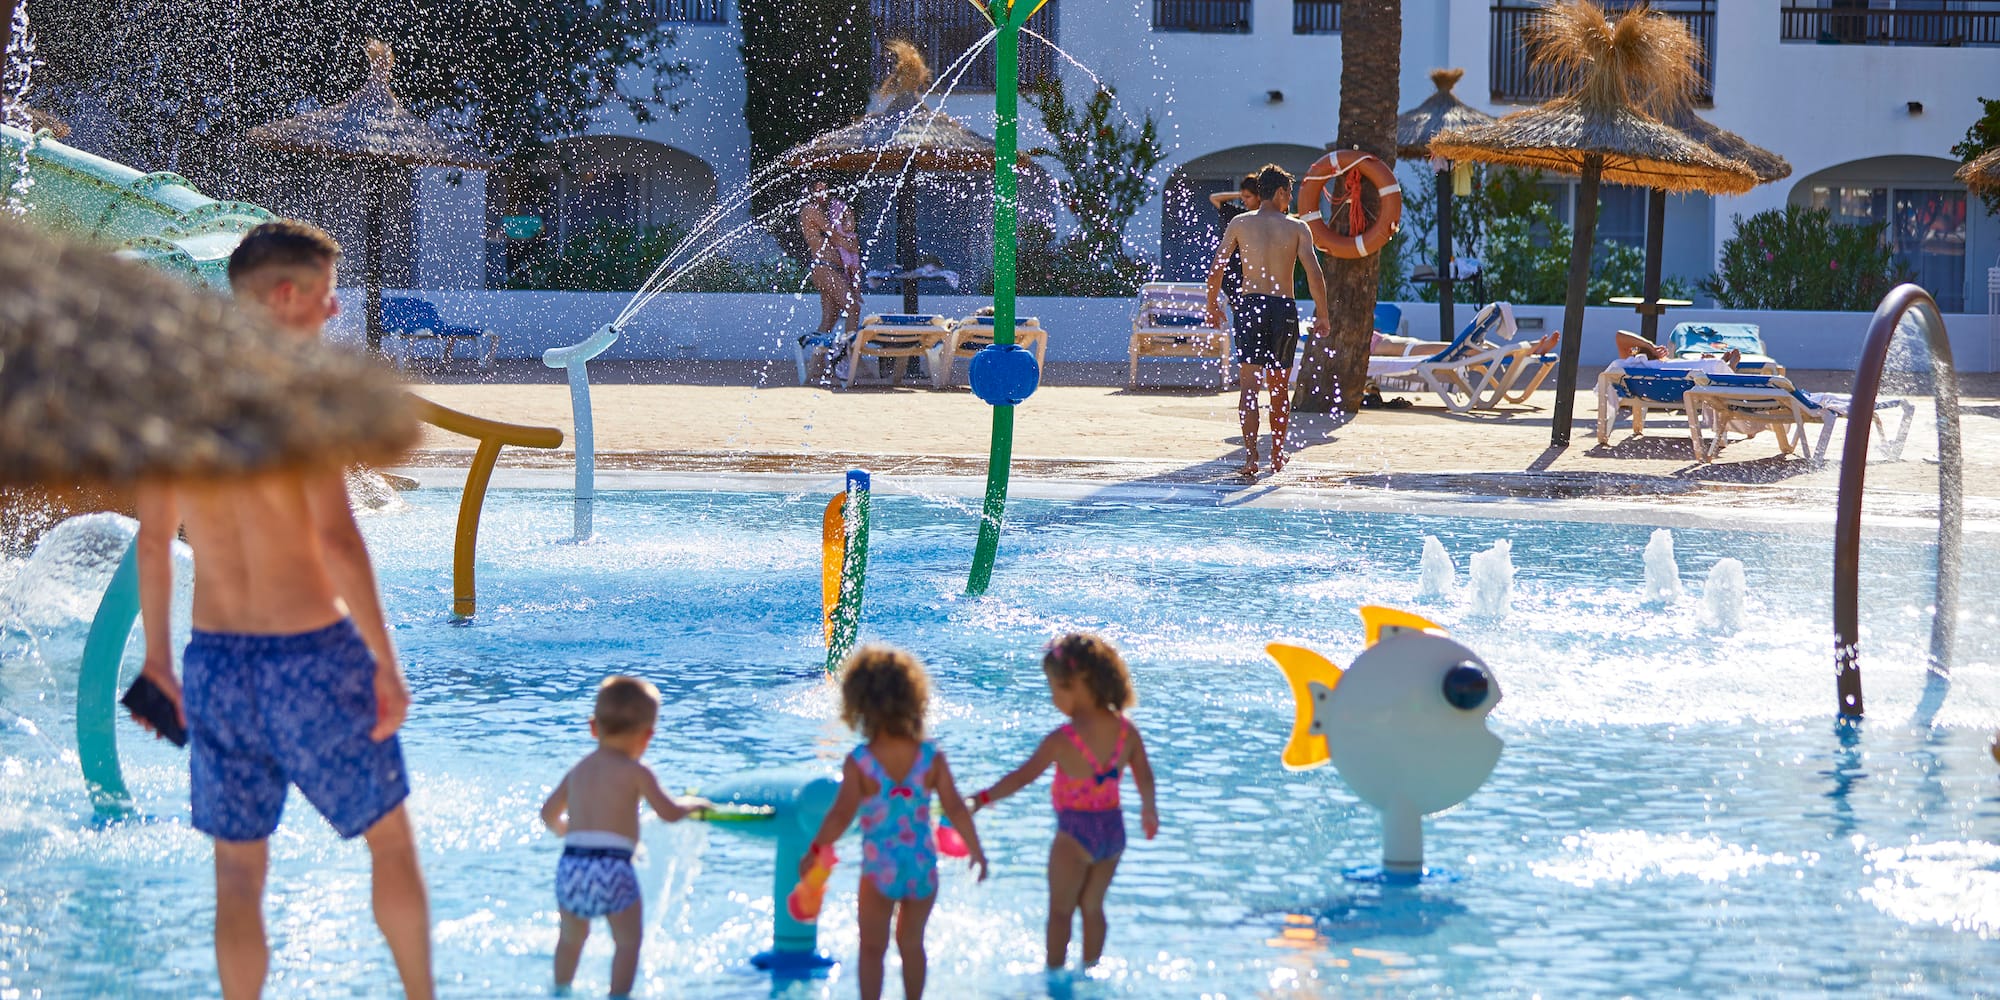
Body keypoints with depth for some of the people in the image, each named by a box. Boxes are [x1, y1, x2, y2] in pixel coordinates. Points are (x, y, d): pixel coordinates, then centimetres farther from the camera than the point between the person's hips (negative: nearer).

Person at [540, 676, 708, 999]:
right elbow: (669, 813, -3)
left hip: (570, 865, 5)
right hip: (612, 868, -5)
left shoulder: (577, 771, 18)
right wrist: (691, 803, 18)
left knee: (571, 937, 25)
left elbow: (549, 813, 28)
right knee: (628, 940, 8)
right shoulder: (635, 773, 0)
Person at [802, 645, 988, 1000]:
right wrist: (975, 850, 7)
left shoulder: (858, 763, -15)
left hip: (879, 869, -3)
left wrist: (814, 852, -3)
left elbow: (841, 815, -17)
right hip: (923, 867, 3)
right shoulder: (932, 757, -8)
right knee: (912, 943, 21)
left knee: (872, 947, 13)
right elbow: (956, 809, -7)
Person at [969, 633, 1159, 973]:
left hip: (1075, 832, -5)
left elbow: (1024, 775, -24)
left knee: (1061, 909, 13)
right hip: (1113, 828, 5)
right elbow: (1144, 776, 5)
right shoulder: (1126, 730, -6)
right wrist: (1149, 810, 22)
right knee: (1092, 906, 21)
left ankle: (1054, 972, 20)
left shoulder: (1063, 739, -22)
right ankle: (1090, 969, 30)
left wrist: (982, 799, -21)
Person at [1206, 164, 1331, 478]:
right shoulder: (1297, 228, 2)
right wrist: (1322, 316, 4)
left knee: (1249, 386, -4)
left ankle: (1250, 454, -19)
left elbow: (1216, 270, 1)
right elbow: (1315, 275, -5)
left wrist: (1212, 307, 14)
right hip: (1284, 308, 0)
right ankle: (1277, 456, 21)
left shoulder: (1240, 224, 4)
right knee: (1280, 389, 13)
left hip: (1249, 305, 0)